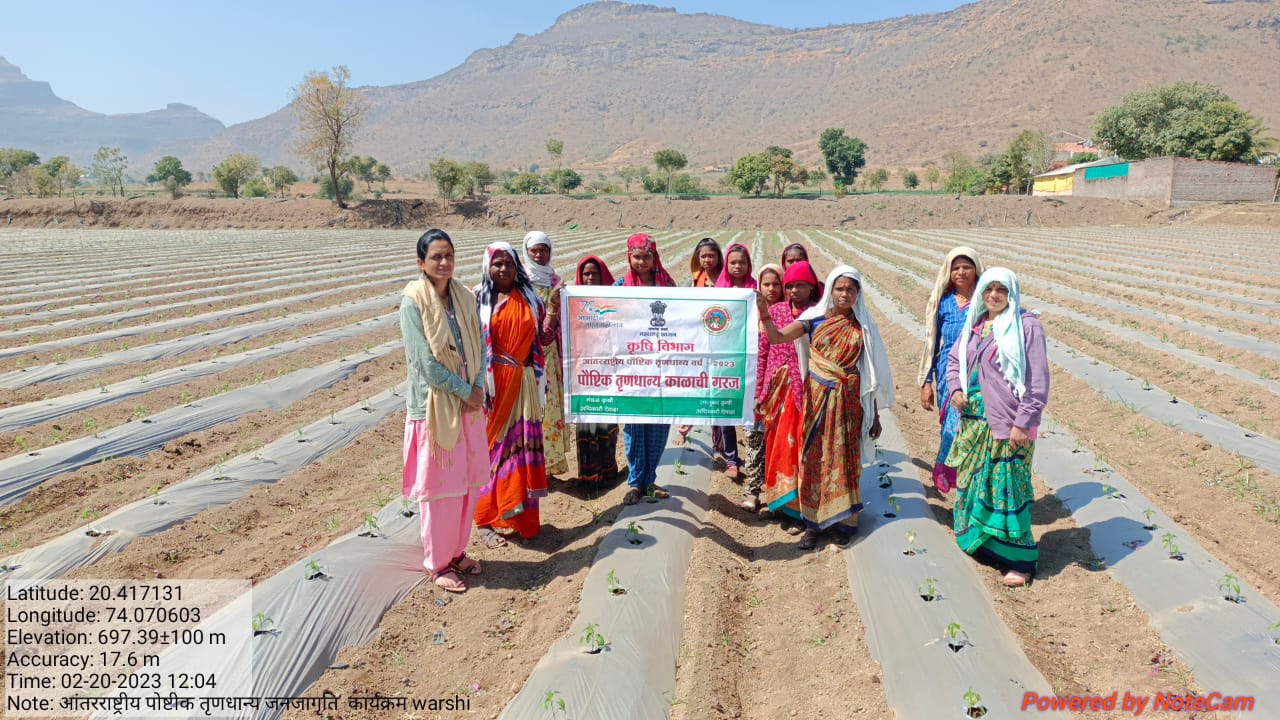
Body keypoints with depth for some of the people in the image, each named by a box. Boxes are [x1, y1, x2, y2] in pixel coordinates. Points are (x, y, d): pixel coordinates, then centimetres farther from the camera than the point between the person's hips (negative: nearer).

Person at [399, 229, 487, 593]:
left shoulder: (464, 297, 4)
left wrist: (478, 387, -8)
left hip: (469, 403, 6)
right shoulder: (413, 303, -12)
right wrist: (465, 390, -12)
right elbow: (427, 362, -16)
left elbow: (479, 347, 7)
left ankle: (457, 551, 30)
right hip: (434, 405, -6)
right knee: (439, 487, 2)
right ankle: (438, 563, 18)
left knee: (469, 482, 12)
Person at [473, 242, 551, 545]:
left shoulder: (530, 298, 10)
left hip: (524, 383, 3)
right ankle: (486, 520, 12)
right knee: (492, 446, 2)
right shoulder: (478, 299, -1)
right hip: (493, 383, -3)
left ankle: (521, 515, 19)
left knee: (523, 445, 7)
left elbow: (542, 338, 12)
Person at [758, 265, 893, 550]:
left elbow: (871, 374, 6)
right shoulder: (815, 319, 0)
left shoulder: (863, 327, 4)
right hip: (817, 398, 0)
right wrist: (764, 311, -29)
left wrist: (875, 414, 7)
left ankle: (843, 519, 19)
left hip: (848, 401, 1)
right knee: (814, 458, 2)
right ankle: (813, 522, 11)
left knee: (844, 459, 6)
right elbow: (777, 337, -12)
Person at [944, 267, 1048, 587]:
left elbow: (1038, 380, -13)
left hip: (1007, 424, -6)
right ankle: (977, 540, 34)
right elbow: (954, 359, 21)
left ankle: (1020, 560, 11)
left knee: (1007, 487, -1)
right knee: (973, 481, 16)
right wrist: (955, 389, 1)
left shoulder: (1026, 326, -11)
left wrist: (1023, 422, -16)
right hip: (973, 420, 7)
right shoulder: (974, 324, 8)